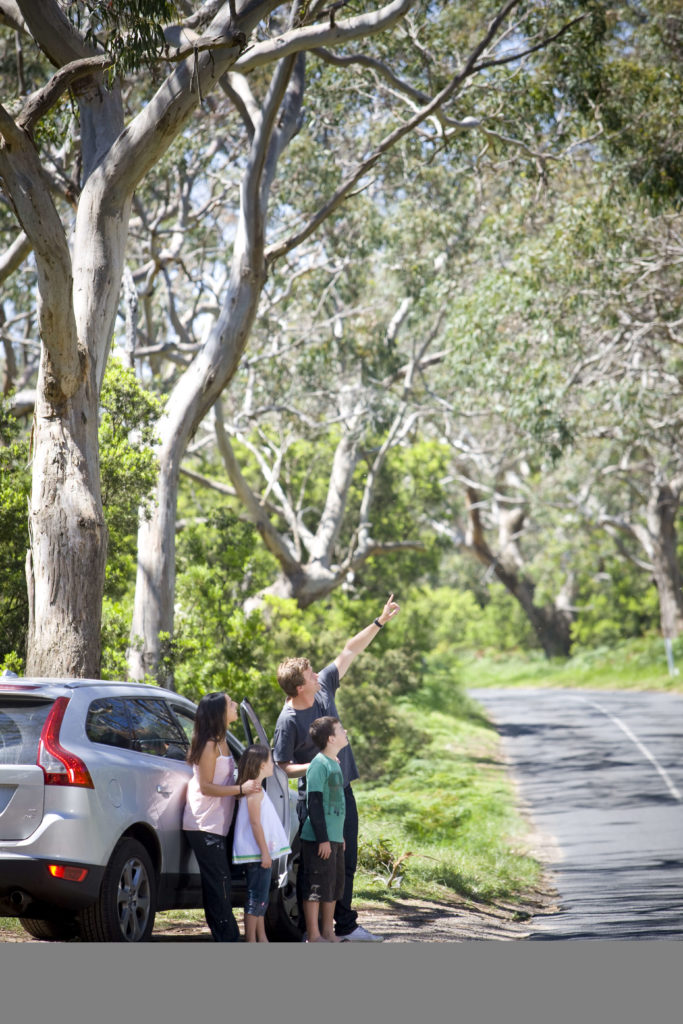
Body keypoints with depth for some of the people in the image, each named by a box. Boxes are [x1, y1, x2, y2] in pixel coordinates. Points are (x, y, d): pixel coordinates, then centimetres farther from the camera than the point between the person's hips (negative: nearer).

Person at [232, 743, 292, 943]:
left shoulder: (255, 788, 17)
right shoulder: (254, 790, -14)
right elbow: (255, 823, -19)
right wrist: (264, 852, -20)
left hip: (261, 853, 10)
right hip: (256, 852, -10)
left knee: (261, 898, 12)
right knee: (256, 898, -8)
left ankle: (261, 939, 17)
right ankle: (250, 940, -7)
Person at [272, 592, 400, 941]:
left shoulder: (324, 687, -2)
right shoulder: (288, 721, -18)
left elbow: (350, 651, 6)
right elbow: (281, 767, -13)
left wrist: (380, 621, 4)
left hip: (342, 791, 7)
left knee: (346, 861, 12)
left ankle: (345, 925, 21)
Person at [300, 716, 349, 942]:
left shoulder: (334, 763, 14)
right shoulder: (319, 764, -15)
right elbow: (314, 803, -18)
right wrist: (323, 838, -20)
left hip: (334, 838, 10)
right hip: (319, 839, -10)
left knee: (334, 887, 14)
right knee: (316, 886, -3)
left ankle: (328, 932, 22)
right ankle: (314, 936, 2)